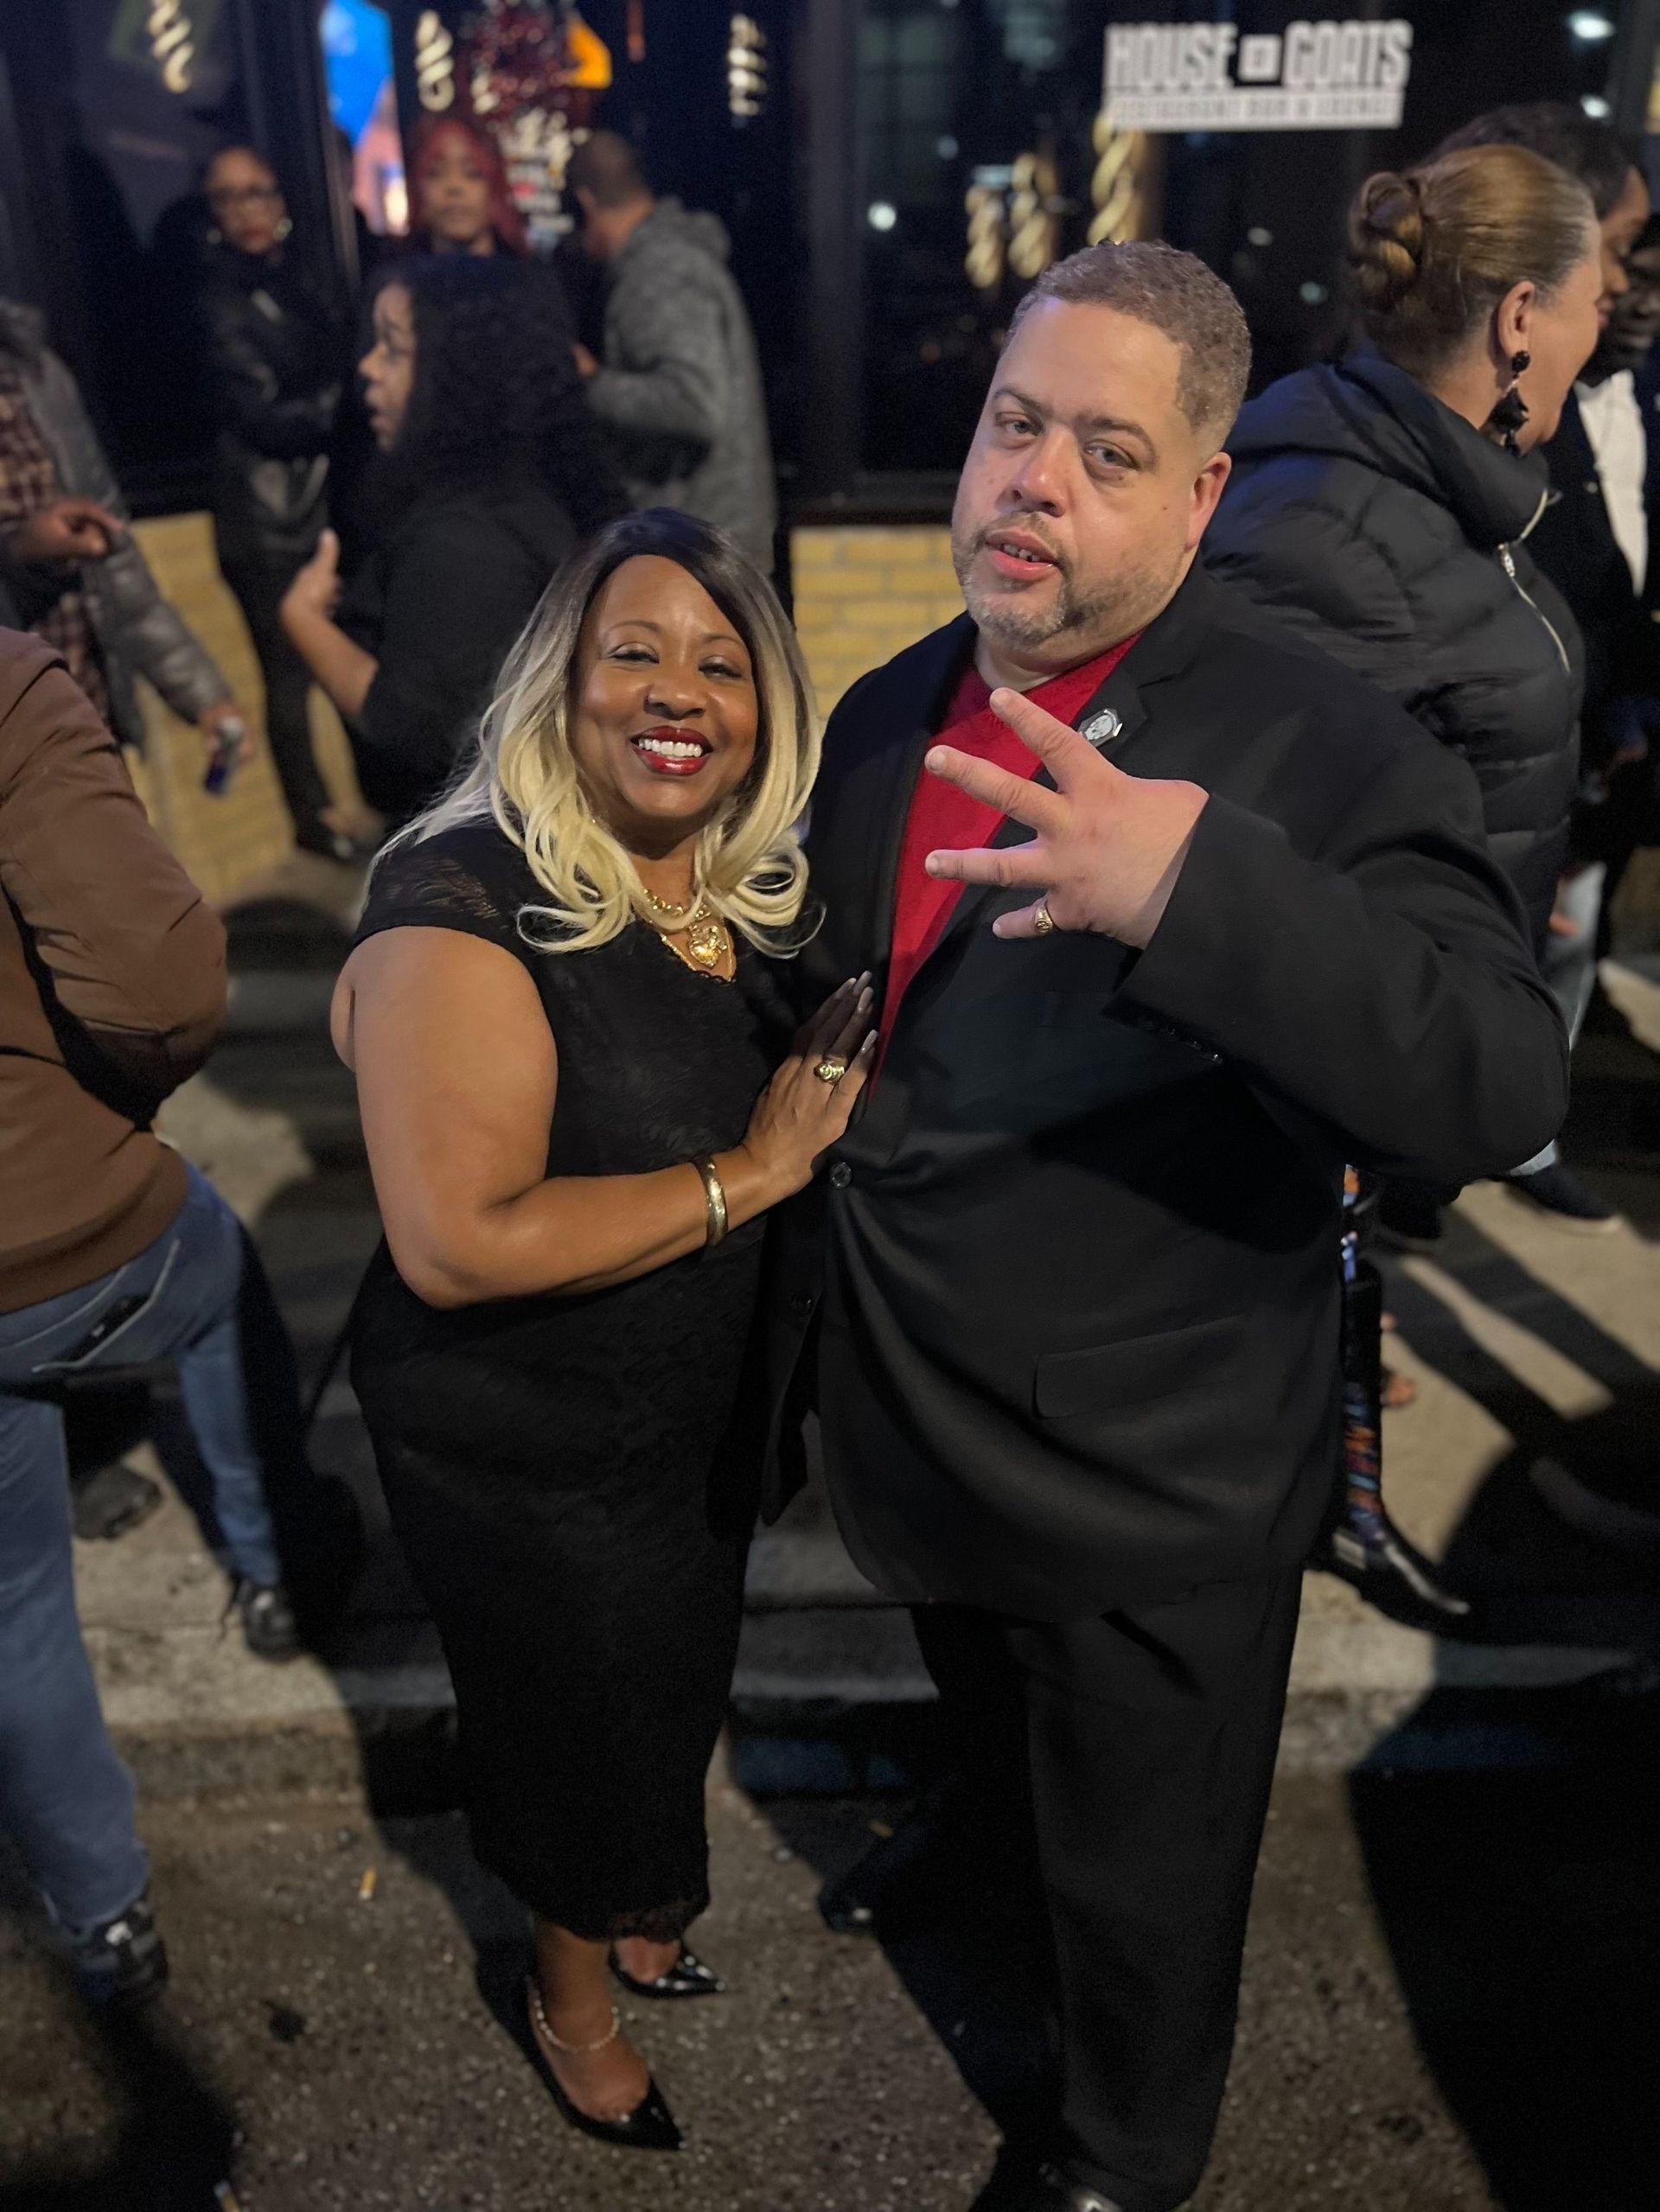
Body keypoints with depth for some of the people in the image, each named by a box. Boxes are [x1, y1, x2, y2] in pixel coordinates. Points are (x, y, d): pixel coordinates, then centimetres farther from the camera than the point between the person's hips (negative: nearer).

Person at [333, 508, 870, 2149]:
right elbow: (454, 1241, -33)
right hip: (525, 1453, -7)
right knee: (577, 1726, 18)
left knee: (674, 1692, 29)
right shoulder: (467, 901, -26)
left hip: (705, 1414, 7)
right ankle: (573, 1996, 52)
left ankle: (627, 1906, 62)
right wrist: (749, 1174, -28)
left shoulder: (750, 892, -4)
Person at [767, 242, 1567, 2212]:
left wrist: (1197, 886, -47)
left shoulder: (1316, 753, -22)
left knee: (1140, 1880, 22)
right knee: (1001, 1769, 34)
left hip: (1148, 1489, -5)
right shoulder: (888, 718, -1)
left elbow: (1502, 1094, -34)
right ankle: (1002, 1902, 68)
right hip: (922, 1438, 6)